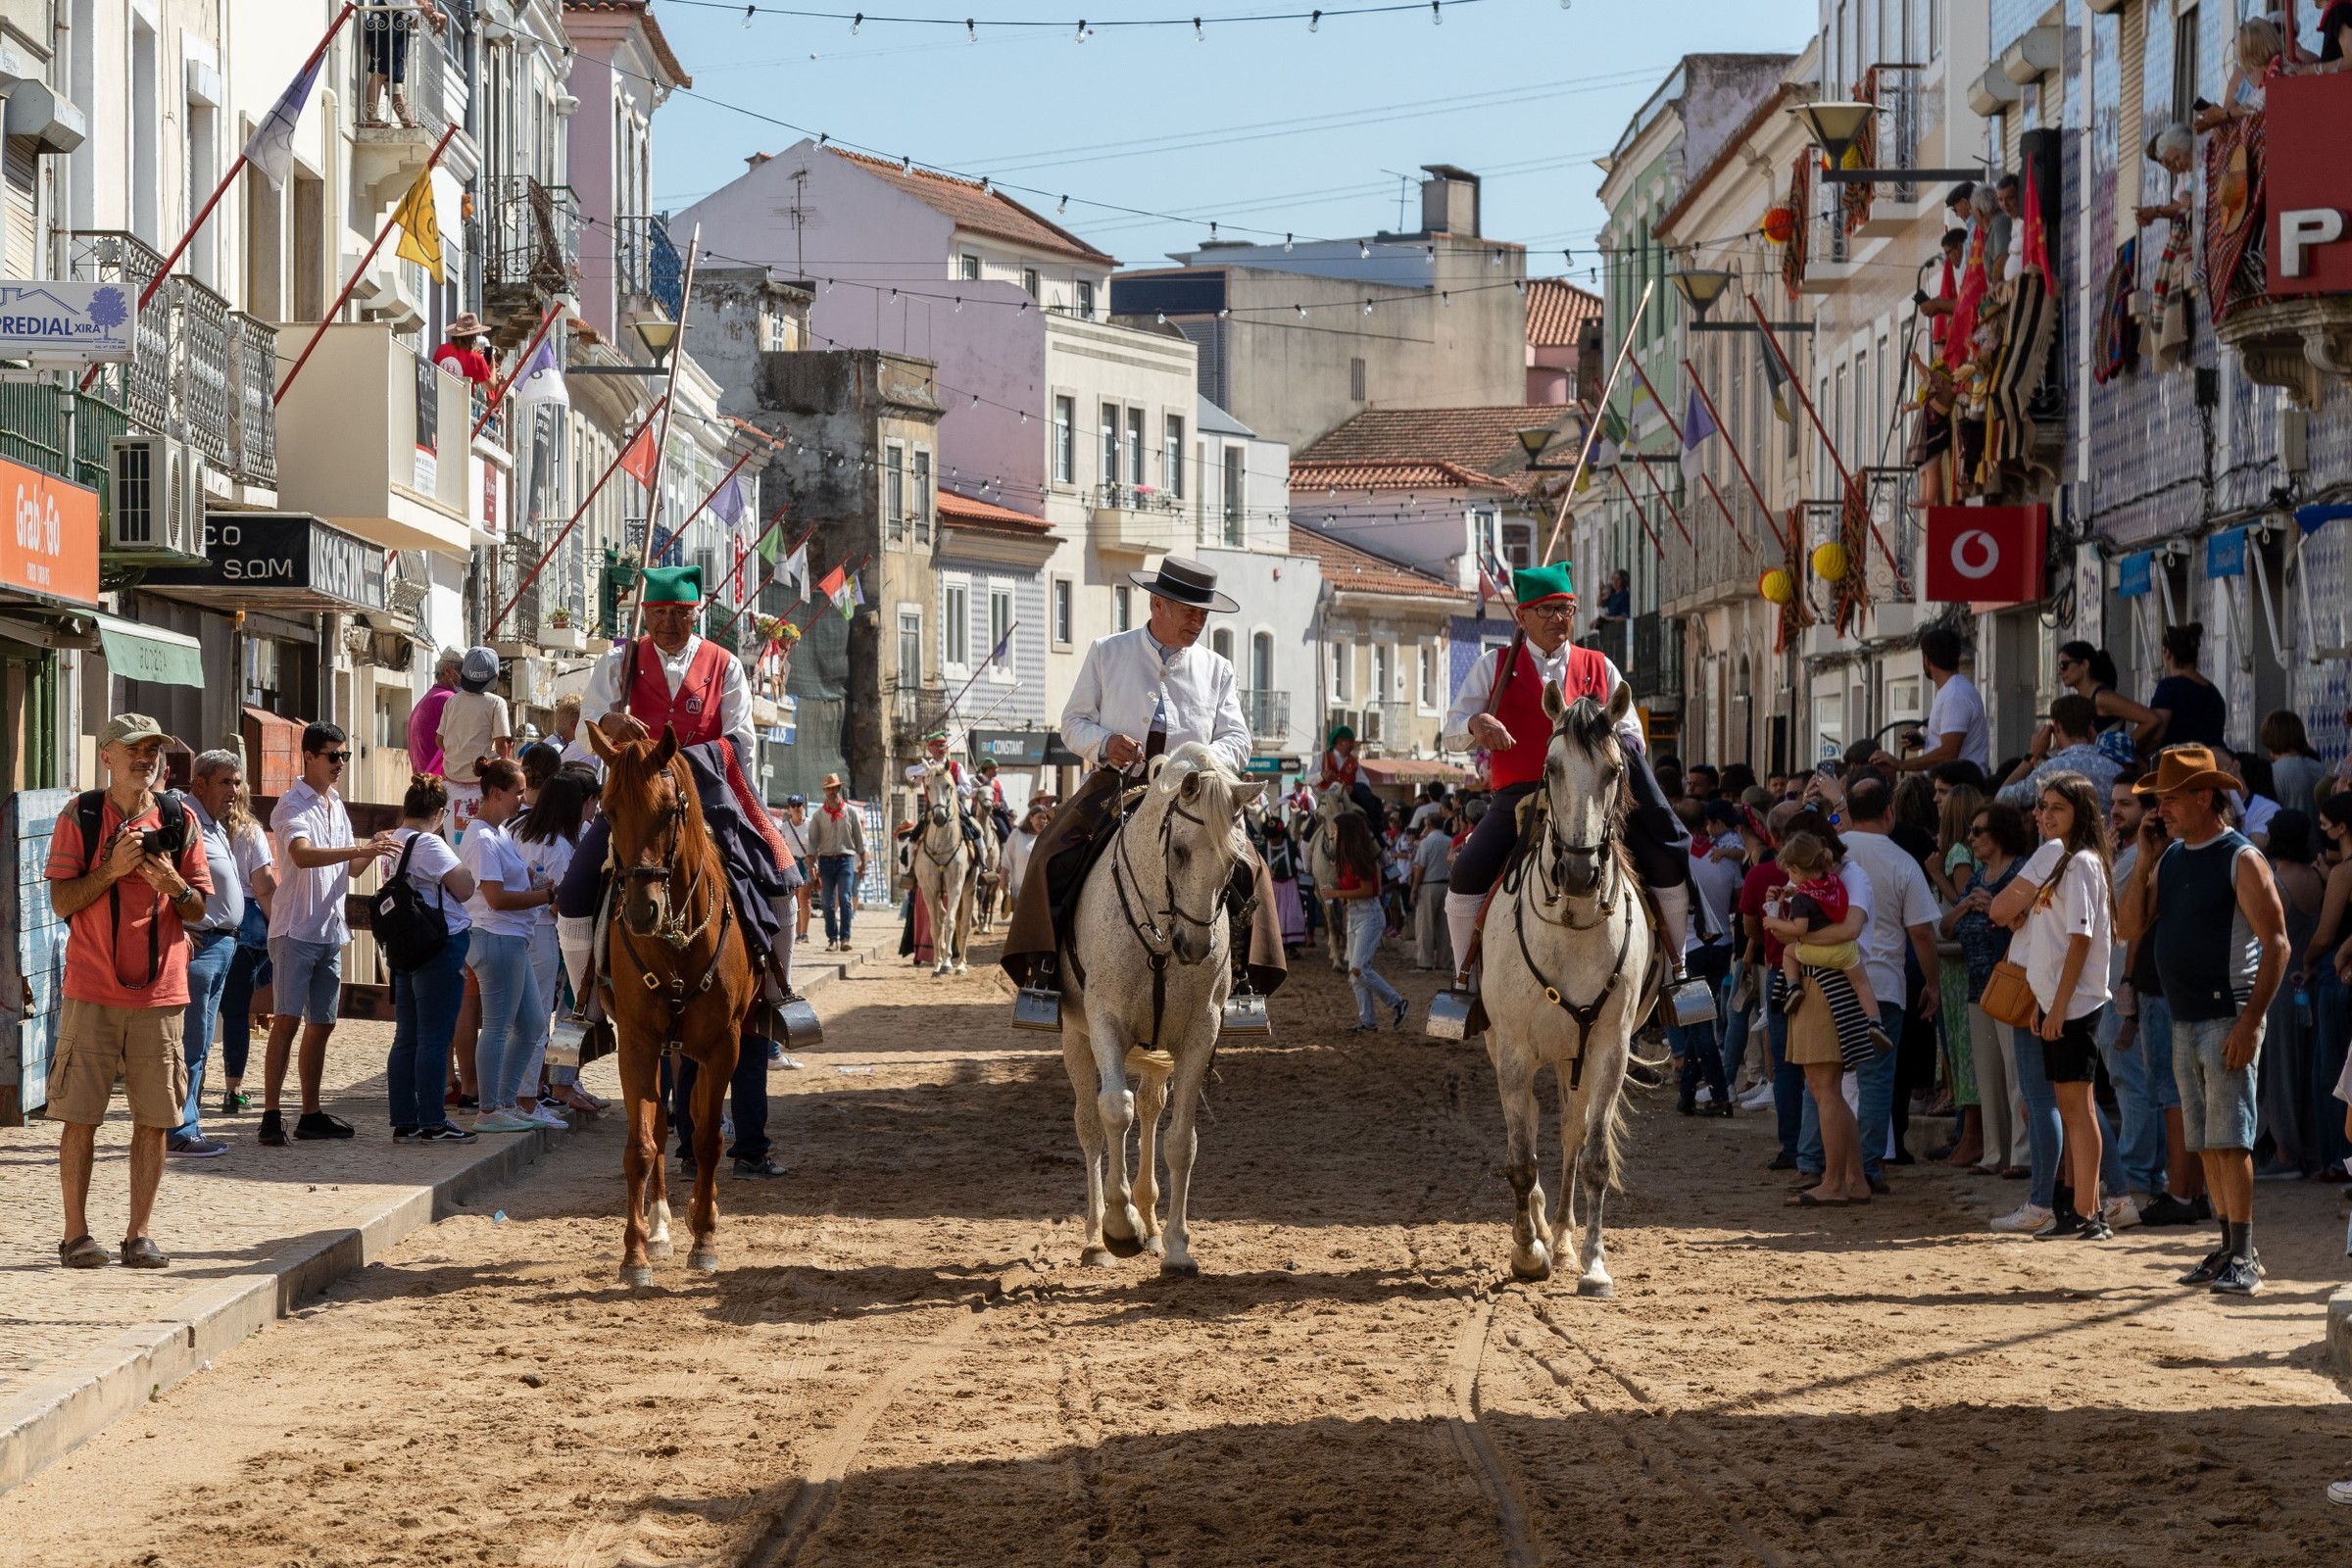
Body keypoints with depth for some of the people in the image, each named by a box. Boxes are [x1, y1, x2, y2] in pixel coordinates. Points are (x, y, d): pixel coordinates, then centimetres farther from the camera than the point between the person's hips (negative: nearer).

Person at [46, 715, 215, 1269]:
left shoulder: (179, 818, 7)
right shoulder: (79, 817, 1)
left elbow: (198, 909, 9)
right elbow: (62, 902, -3)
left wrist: (172, 884, -12)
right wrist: (112, 869, -16)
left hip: (160, 990, 2)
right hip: (92, 990, -2)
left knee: (154, 1118, 2)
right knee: (80, 1115, -2)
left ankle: (139, 1234, 9)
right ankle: (76, 1234, 6)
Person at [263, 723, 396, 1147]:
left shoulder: (336, 806, 16)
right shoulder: (292, 805, -10)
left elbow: (349, 868, 22)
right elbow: (303, 855, -29)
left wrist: (372, 850, 2)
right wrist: (360, 849, -33)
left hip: (330, 932, 8)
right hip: (296, 931, -8)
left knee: (321, 1024, 10)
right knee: (287, 1021, -11)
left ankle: (311, 1114, 16)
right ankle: (271, 1116, -12)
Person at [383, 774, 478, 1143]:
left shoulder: (394, 842, 10)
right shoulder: (430, 844, -16)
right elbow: (464, 888, -15)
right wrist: (460, 864, 2)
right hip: (440, 947, -9)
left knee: (406, 1039, 10)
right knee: (434, 1039, -4)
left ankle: (404, 1122, 13)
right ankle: (433, 1124, -1)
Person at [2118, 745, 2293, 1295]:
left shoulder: (2241, 860, -10)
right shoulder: (2170, 858, 13)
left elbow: (2276, 944, -13)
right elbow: (2130, 927, 9)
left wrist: (2250, 1021, -20)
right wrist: (2144, 861, 1)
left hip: (2228, 1018, -8)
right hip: (2185, 1020, 8)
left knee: (2229, 1140, -12)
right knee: (2205, 1143, 9)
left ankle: (2244, 1257, -11)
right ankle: (2229, 1249, 15)